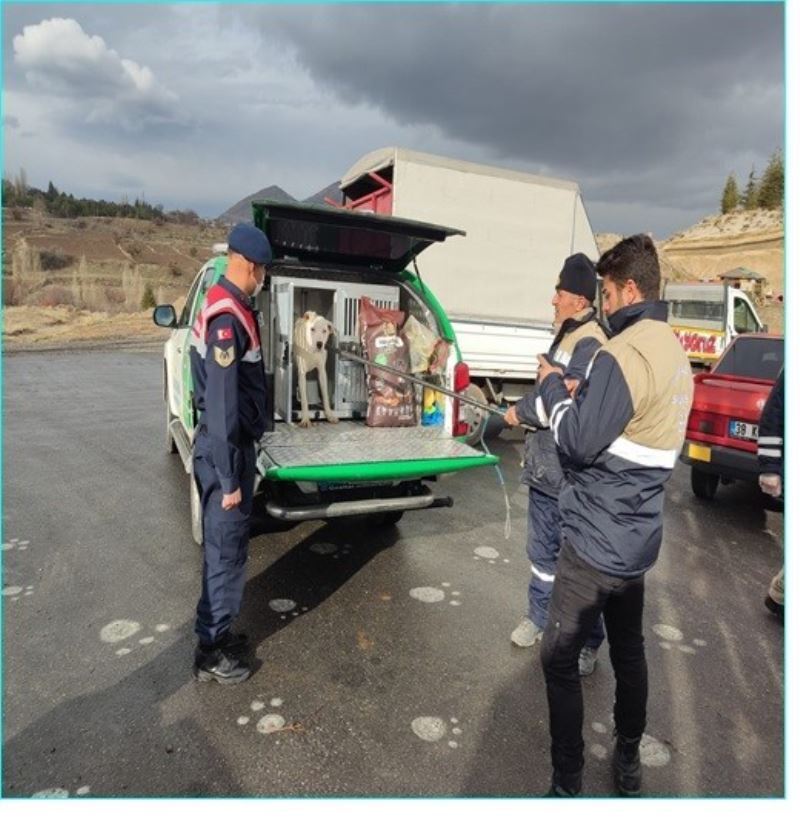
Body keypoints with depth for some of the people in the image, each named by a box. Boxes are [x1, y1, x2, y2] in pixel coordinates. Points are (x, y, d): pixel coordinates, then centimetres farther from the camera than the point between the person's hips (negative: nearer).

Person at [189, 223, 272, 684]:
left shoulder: (228, 308, 10)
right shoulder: (228, 318, -22)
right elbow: (221, 405, -25)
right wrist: (230, 479, -22)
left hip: (232, 444, 10)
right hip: (226, 450, -10)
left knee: (226, 547, 20)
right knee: (226, 551, 4)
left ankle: (218, 635, 37)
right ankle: (212, 654, 21)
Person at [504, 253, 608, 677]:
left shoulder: (590, 345, -18)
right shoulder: (564, 335, 13)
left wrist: (520, 411, -10)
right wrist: (527, 412, -2)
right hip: (544, 466, 9)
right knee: (541, 549, 20)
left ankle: (587, 642, 21)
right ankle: (539, 615, 39)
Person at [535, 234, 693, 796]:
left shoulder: (624, 353, -21)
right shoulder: (675, 353, 9)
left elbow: (578, 443, -23)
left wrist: (553, 386, -8)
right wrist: (586, 394, 9)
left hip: (597, 540, -9)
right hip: (638, 537, 10)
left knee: (560, 659, 4)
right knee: (628, 647, 23)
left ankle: (569, 782, 17)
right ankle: (628, 761, 41)